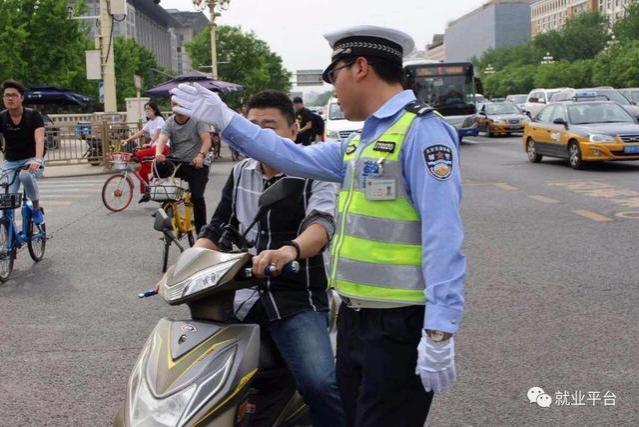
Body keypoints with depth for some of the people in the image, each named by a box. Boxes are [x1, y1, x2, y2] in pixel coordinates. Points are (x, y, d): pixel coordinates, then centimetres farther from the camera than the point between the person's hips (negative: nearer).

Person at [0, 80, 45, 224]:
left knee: (25, 175, -35)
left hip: (31, 159, -3)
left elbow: (39, 139, -28)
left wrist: (37, 160, -47)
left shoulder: (33, 115, -14)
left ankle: (37, 208, -12)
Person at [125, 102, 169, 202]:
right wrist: (127, 140, -1)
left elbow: (157, 134, -21)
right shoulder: (149, 123, 17)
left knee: (139, 154, -28)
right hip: (154, 147, 8)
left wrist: (150, 144, -35)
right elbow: (139, 133, 11)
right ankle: (145, 194, 9)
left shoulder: (159, 119, -7)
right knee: (142, 170, 0)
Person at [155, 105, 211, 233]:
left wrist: (201, 155, -41)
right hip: (177, 162, 3)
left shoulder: (197, 120, -8)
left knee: (197, 197, -14)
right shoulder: (169, 123, 0)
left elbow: (207, 140, -20)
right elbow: (162, 140, -16)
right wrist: (158, 153, -40)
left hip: (197, 164, -3)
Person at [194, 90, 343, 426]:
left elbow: (323, 223, -24)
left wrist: (290, 250, -47)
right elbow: (217, 229, 18)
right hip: (242, 295, 6)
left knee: (319, 384, -27)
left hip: (298, 299, -6)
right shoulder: (241, 173, 14)